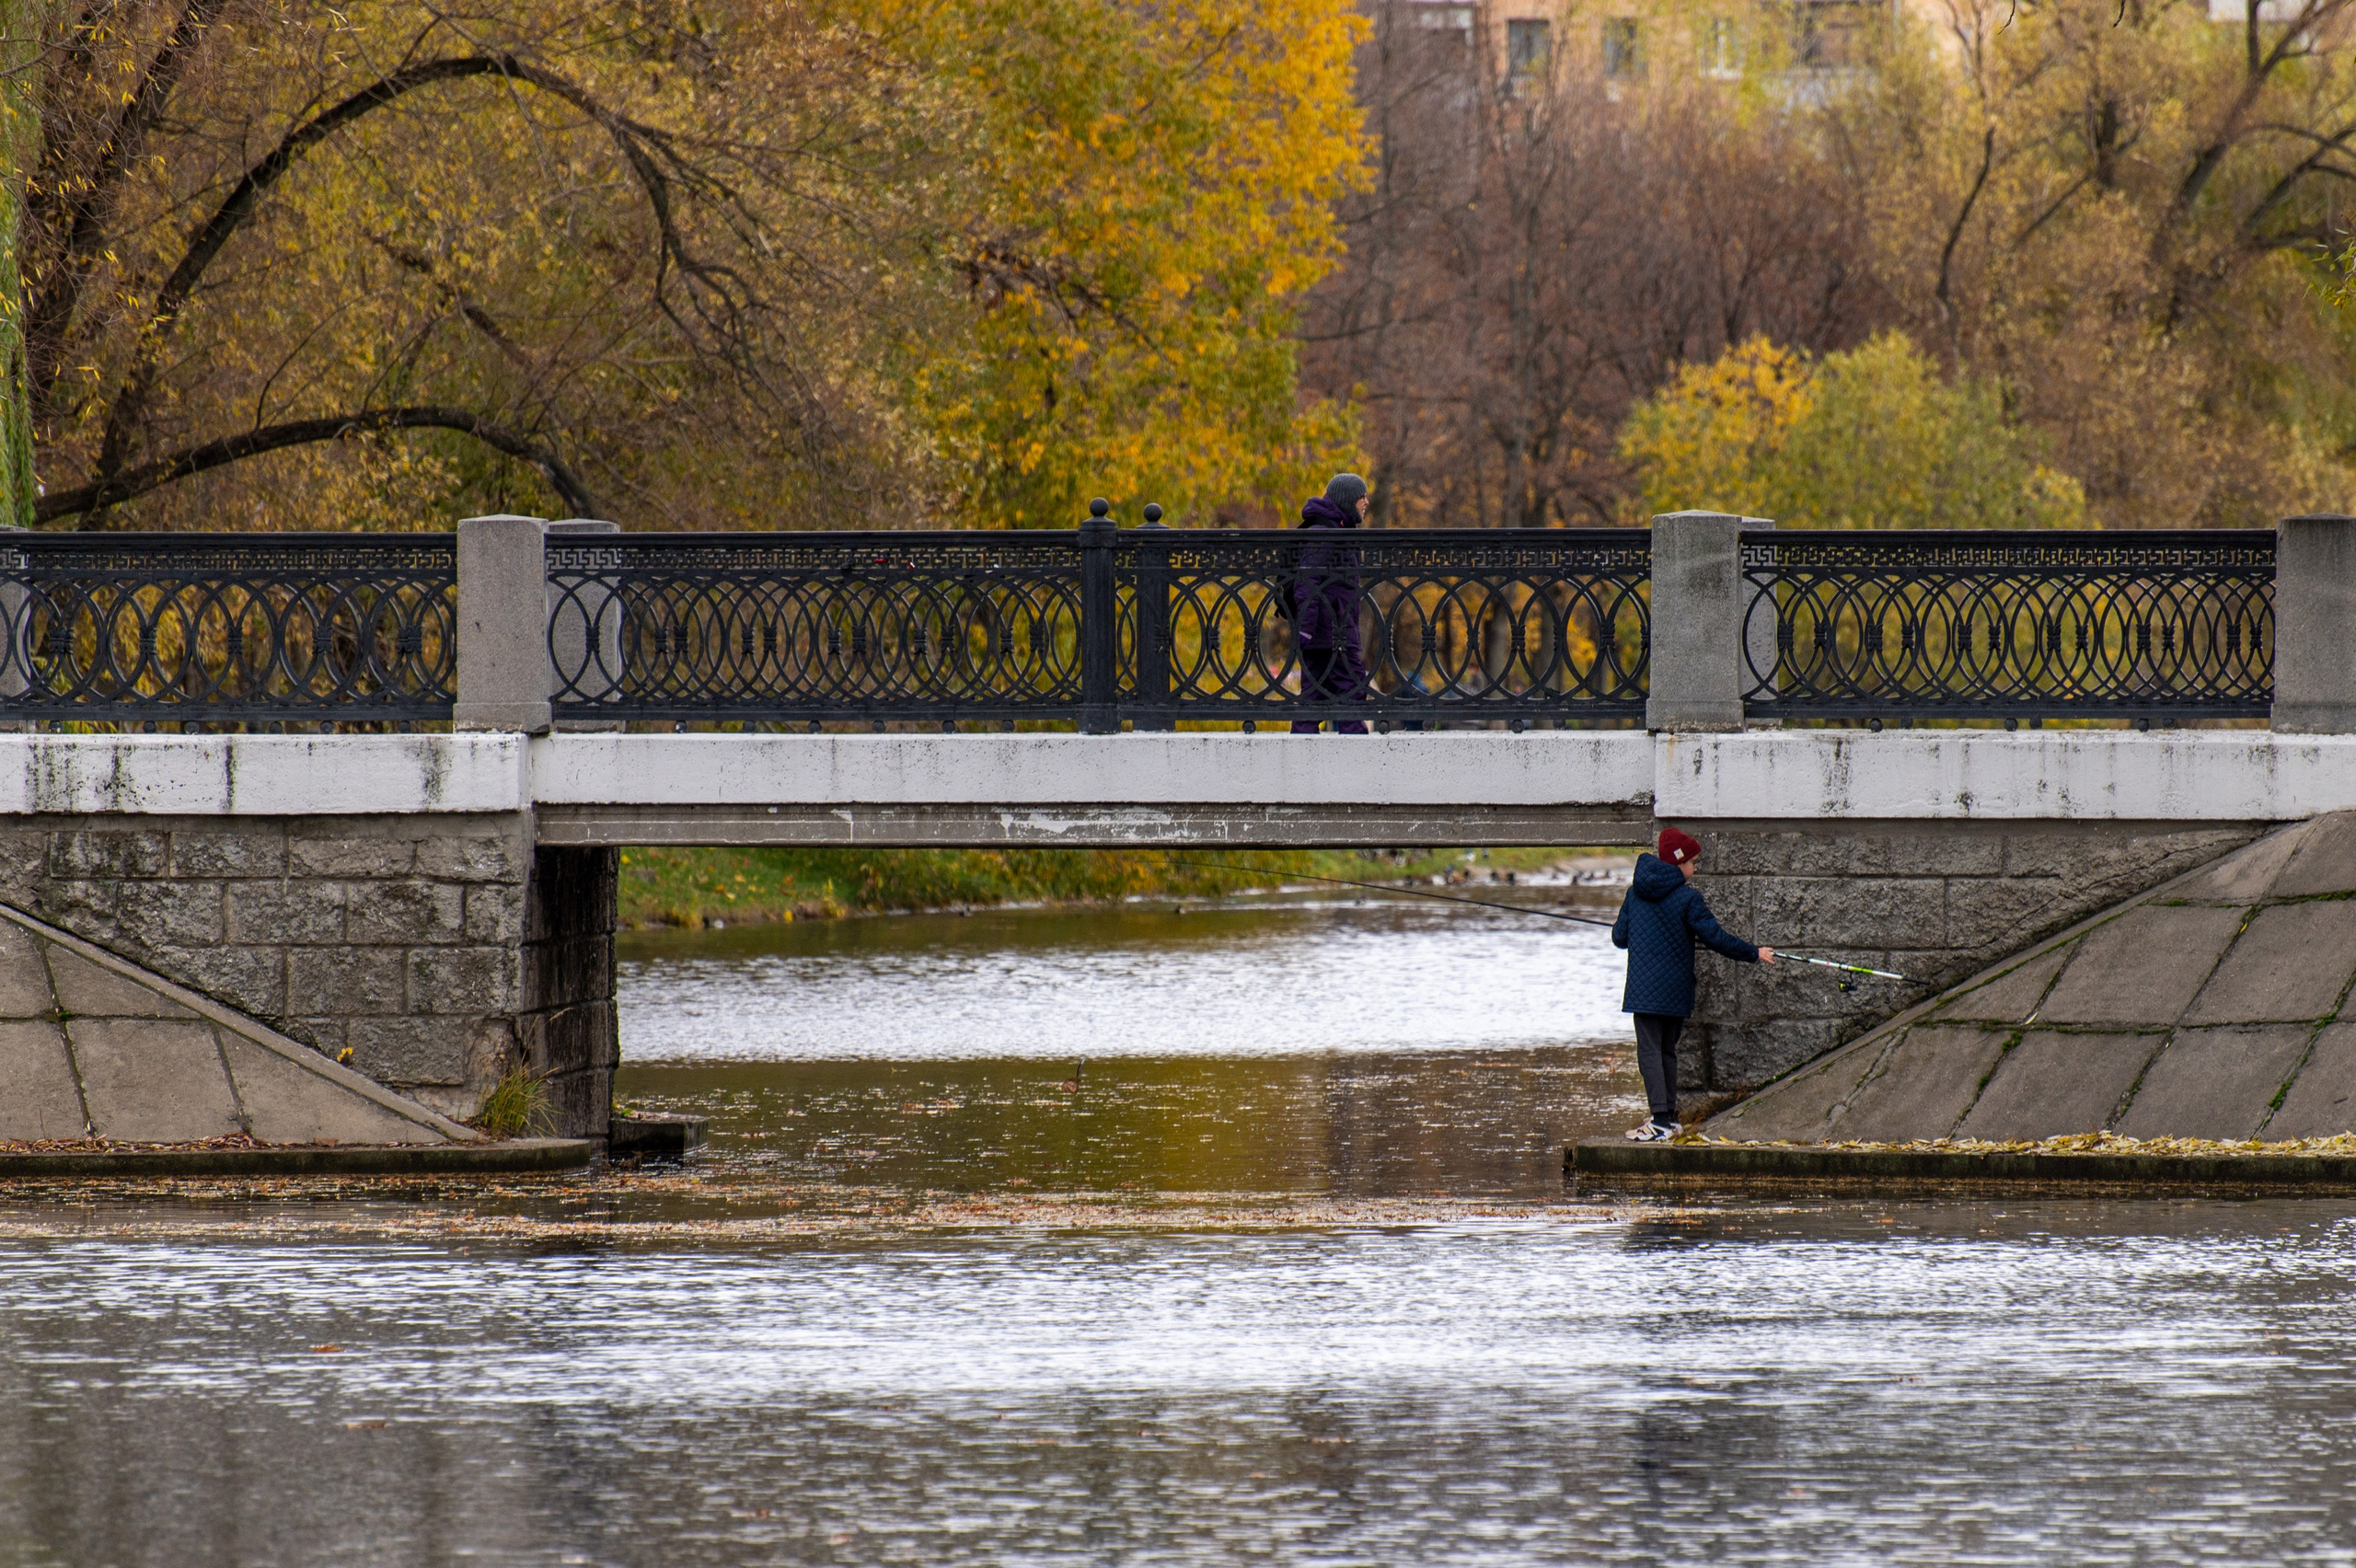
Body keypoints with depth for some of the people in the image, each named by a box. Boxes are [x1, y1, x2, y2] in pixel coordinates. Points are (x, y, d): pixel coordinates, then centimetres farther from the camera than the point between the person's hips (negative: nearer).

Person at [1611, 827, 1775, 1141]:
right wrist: (1754, 954, 3)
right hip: (1676, 991, 0)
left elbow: (1620, 937, 9)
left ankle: (1661, 1121, -16)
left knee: (1650, 1051, -4)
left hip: (1644, 987, 0)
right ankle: (1668, 1118, 17)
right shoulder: (1688, 897, -8)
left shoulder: (1636, 893, 3)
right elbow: (1715, 937, -8)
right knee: (1668, 1051, 14)